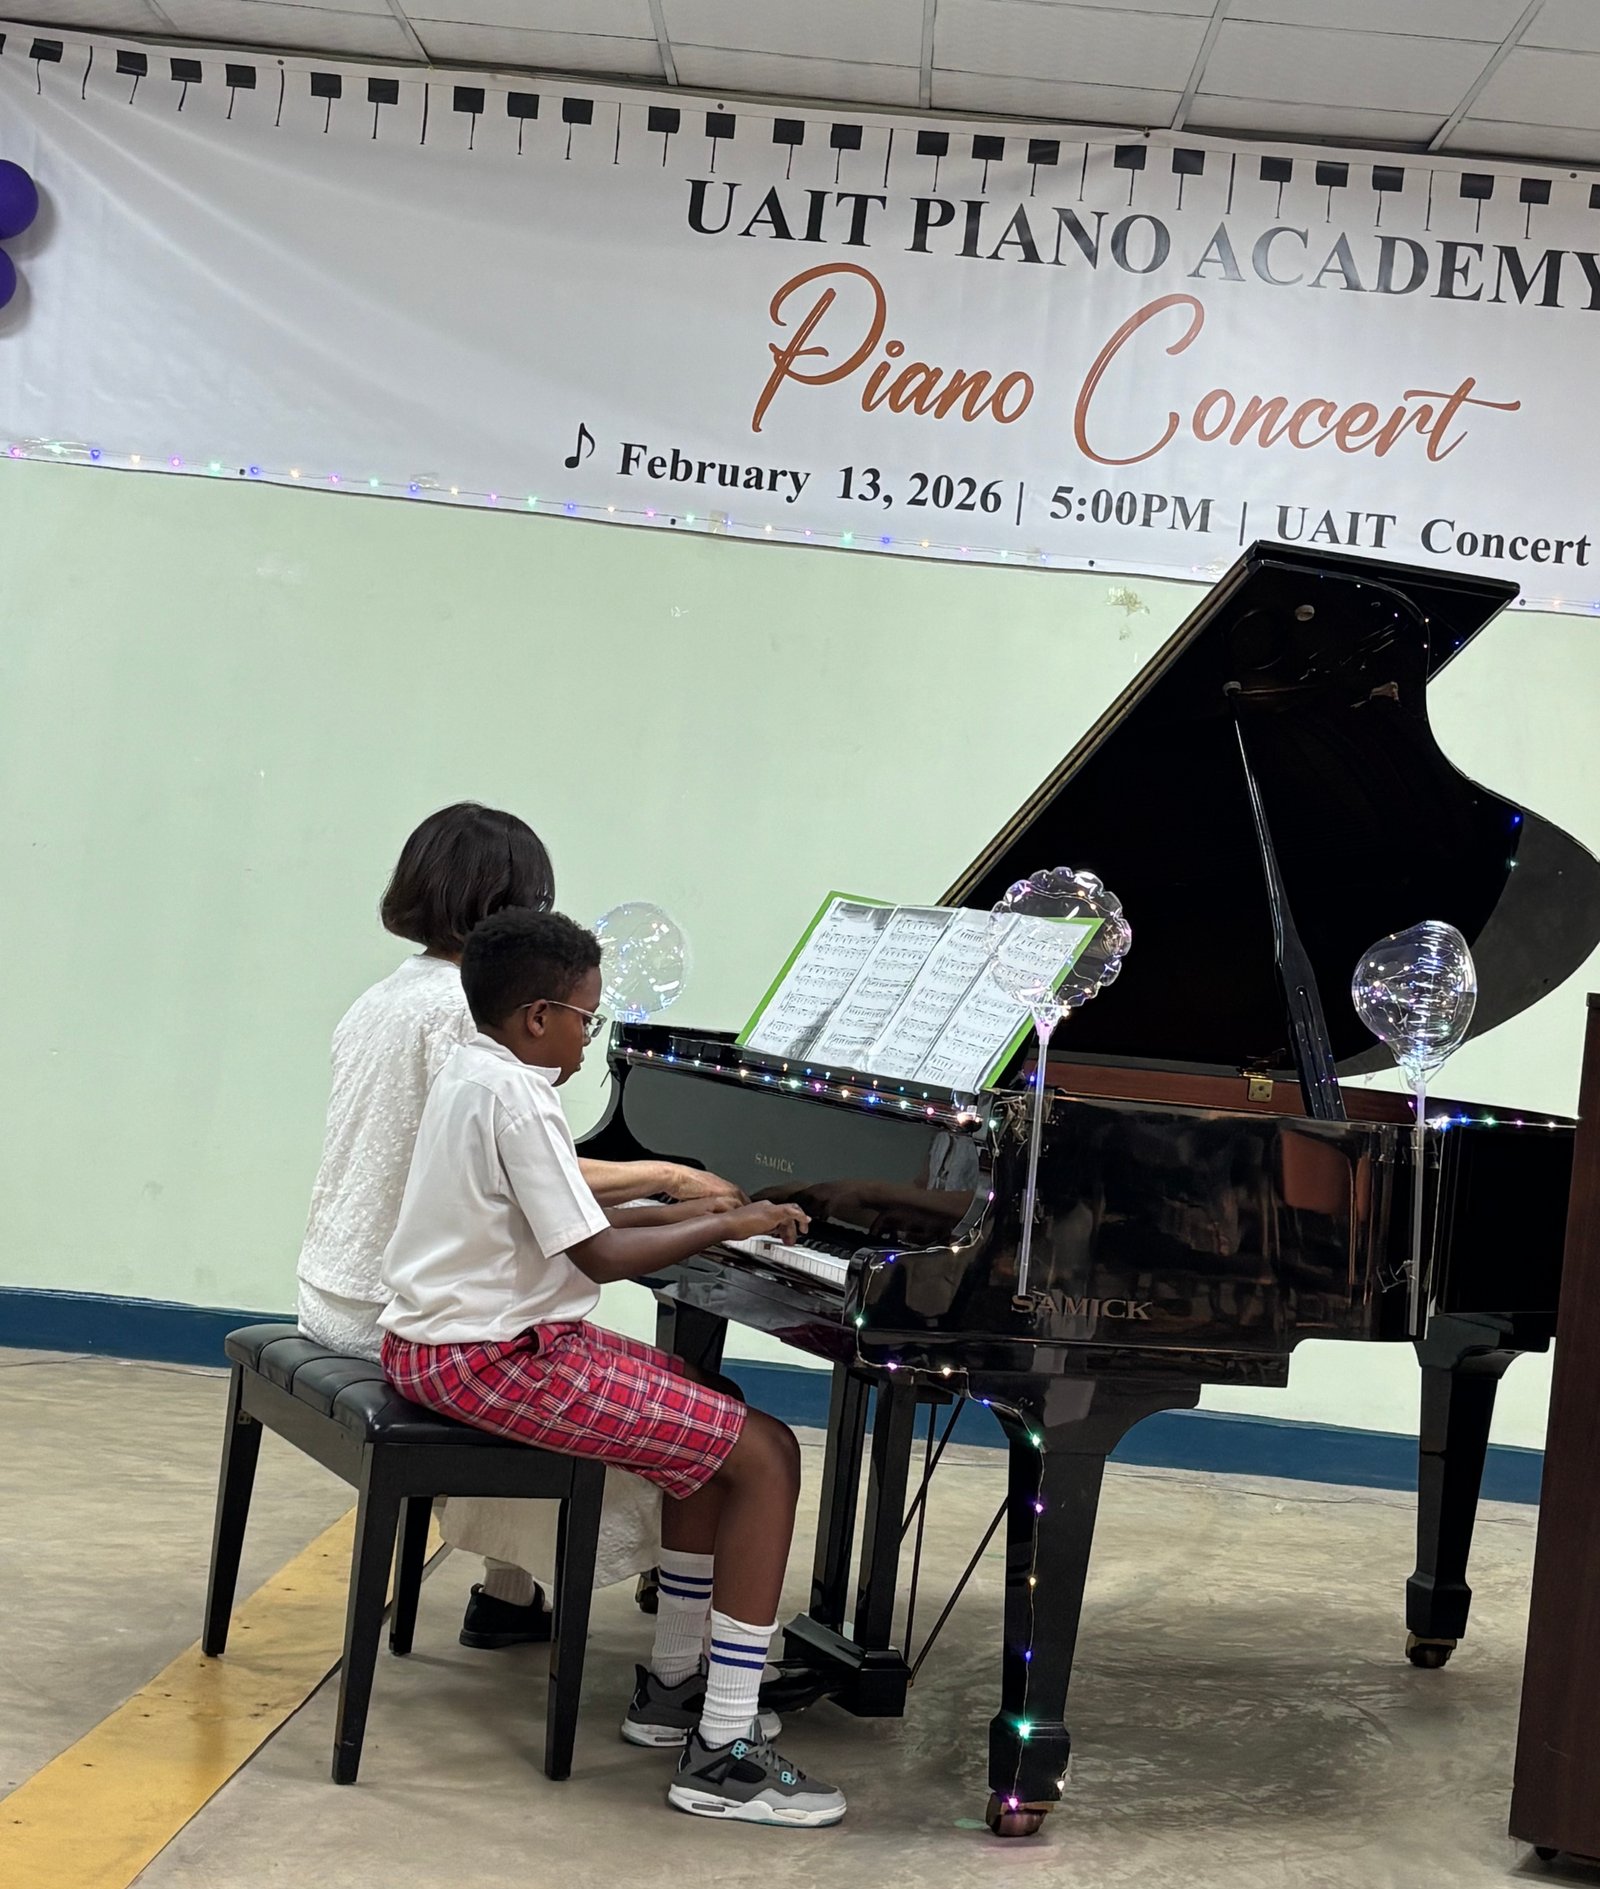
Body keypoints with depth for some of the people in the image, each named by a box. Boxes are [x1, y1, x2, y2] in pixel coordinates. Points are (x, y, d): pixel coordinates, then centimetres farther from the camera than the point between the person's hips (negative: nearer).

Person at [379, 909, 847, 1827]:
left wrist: (682, 1213, 14)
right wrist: (724, 1227, -11)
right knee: (766, 1453, -12)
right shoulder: (516, 1099, -19)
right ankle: (723, 1757, -13)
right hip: (495, 1358, -11)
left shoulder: (473, 1072, 12)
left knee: (711, 1422, 22)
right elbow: (598, 1255, -22)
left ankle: (675, 1684, 24)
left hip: (440, 1337, 11)